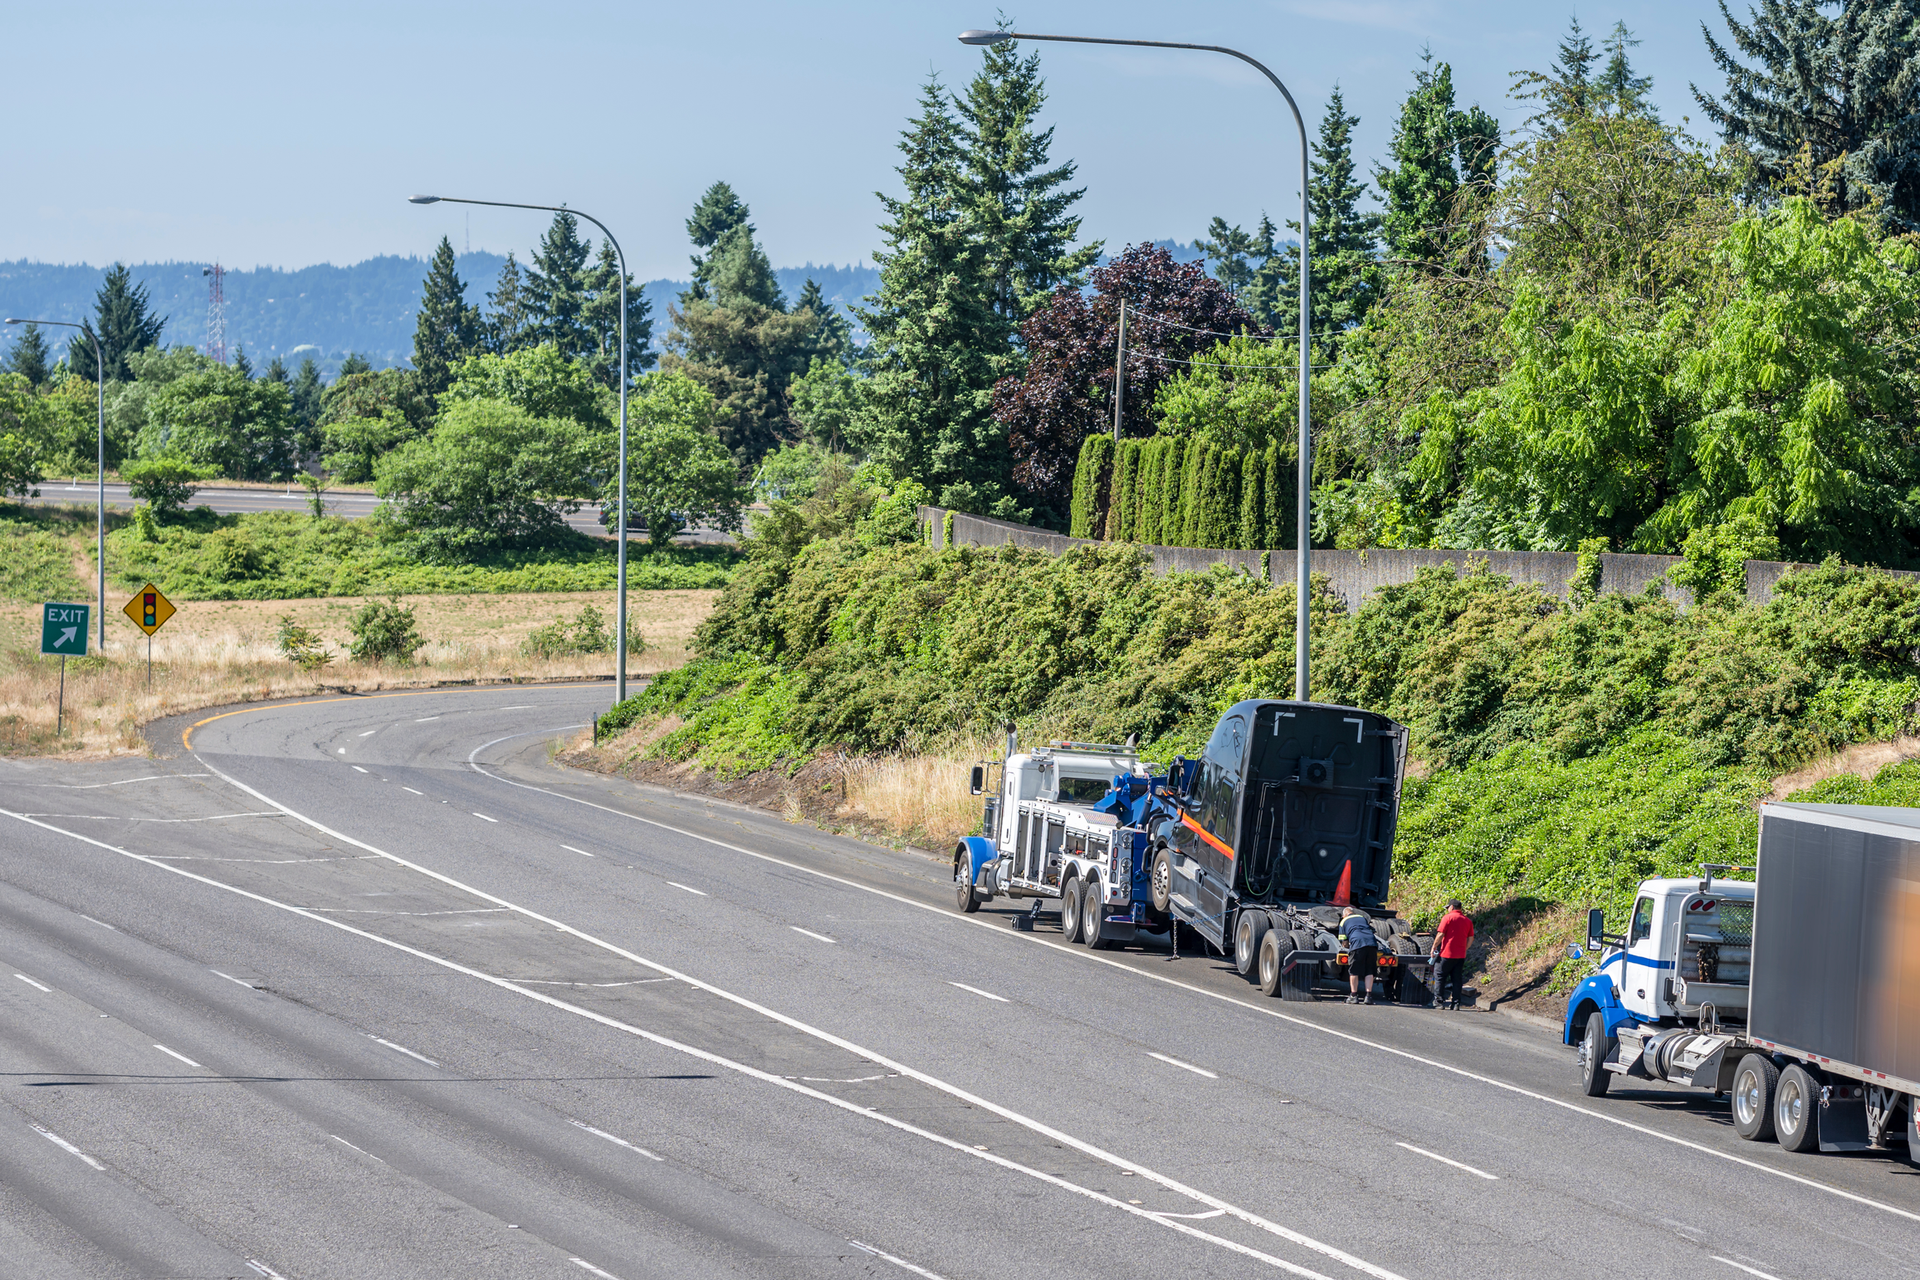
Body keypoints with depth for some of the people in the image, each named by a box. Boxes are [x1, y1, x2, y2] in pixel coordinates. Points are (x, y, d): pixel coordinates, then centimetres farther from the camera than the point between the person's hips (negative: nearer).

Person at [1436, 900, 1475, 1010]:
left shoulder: (1448, 918, -7)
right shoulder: (1467, 921, 9)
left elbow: (1441, 935, -10)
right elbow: (1471, 938, 10)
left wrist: (1434, 947, -1)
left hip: (1447, 954, -5)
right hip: (1461, 955, 5)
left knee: (1440, 977, 5)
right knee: (1456, 979, 8)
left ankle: (1439, 1001, 2)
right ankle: (1456, 1003, 4)